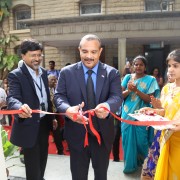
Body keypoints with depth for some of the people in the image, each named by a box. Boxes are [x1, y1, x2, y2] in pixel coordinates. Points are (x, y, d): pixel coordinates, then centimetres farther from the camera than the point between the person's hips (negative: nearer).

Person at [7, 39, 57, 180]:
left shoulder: (44, 72, 5)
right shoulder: (16, 75, -16)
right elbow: (12, 98, -30)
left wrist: (52, 117, 14)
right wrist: (20, 108, -53)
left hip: (44, 123, 7)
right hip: (29, 125, -6)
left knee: (42, 159, 24)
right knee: (33, 164, 8)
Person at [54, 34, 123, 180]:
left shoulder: (112, 73, -2)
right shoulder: (67, 72, -2)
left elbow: (117, 96, -14)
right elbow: (59, 96, -8)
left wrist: (107, 106, -39)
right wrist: (67, 109, -32)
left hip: (103, 134, 1)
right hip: (77, 134, 0)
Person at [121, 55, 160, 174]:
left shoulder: (150, 80, -4)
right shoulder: (128, 77, 5)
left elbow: (150, 99, -11)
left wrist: (136, 90, -22)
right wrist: (128, 90, -19)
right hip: (127, 115, 3)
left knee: (140, 141, 7)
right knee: (128, 140, 9)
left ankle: (144, 163, 33)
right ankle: (130, 164, 28)